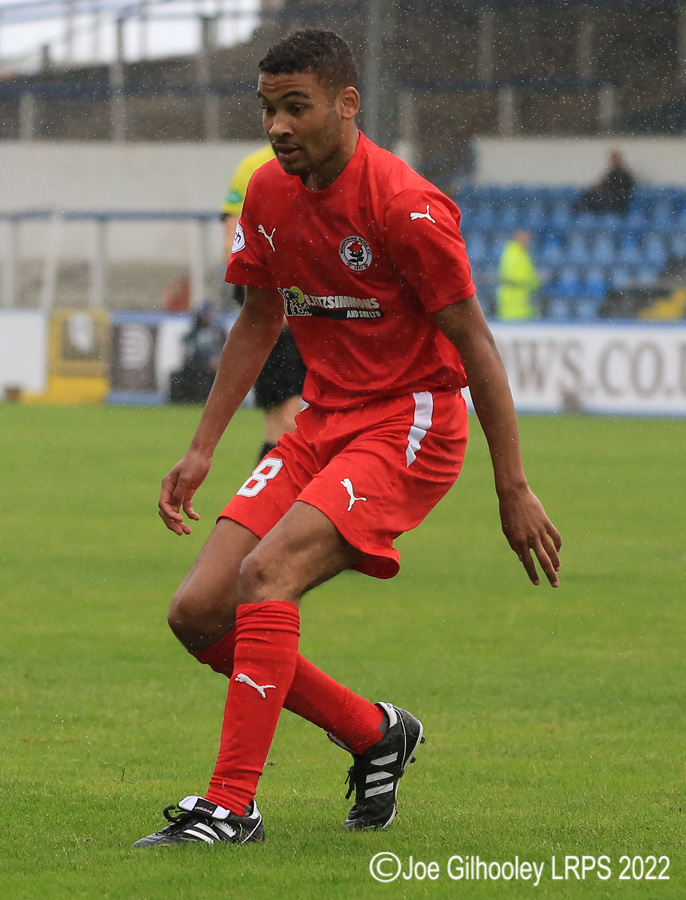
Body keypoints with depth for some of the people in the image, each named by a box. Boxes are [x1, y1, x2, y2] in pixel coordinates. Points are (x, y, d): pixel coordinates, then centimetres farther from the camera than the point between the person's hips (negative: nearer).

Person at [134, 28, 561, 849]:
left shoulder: (405, 207, -18)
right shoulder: (270, 193, 4)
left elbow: (473, 343, -14)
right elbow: (259, 322, 18)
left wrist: (513, 488, -14)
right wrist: (202, 450, 14)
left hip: (410, 426, -8)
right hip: (322, 422, 8)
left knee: (266, 574, -27)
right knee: (197, 613, -5)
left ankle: (231, 805, -24)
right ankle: (374, 734, 14)